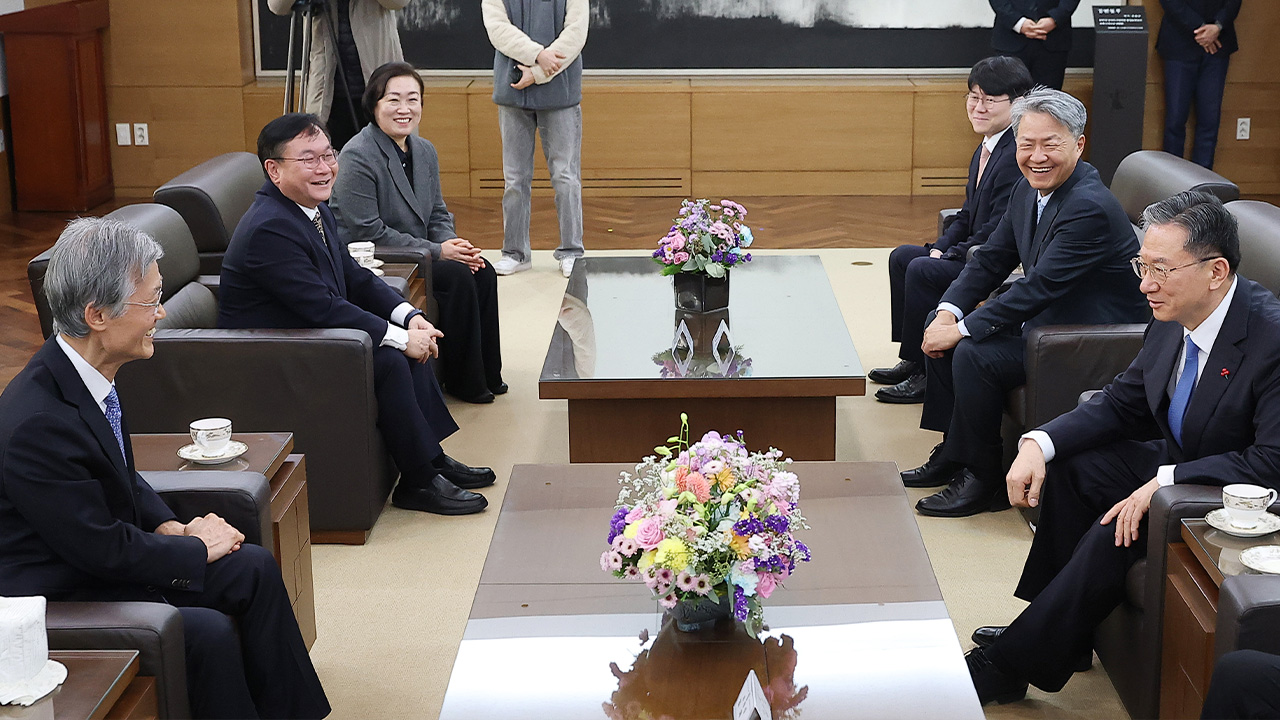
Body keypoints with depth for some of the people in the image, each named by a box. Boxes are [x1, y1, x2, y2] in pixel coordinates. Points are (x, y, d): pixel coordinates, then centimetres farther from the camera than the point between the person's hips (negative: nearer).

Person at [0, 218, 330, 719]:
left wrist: (170, 527, -1)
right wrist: (195, 548, -11)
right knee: (209, 632, -25)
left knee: (253, 568, 6)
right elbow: (103, 549, -24)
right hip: (60, 598, -10)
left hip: (110, 557, 10)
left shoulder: (85, 372, -2)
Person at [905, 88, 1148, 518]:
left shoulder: (1090, 207, -27)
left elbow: (1039, 286, -29)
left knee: (974, 353, -23)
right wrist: (948, 313, -8)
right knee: (942, 327, 6)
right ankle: (952, 453, 16)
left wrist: (961, 329, -24)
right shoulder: (1030, 189, 3)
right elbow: (992, 258, 8)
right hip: (1048, 318, 10)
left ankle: (983, 479, -7)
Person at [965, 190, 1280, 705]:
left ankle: (1007, 666, -10)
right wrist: (1040, 443, -11)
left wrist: (1165, 483, -33)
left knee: (1115, 532, -24)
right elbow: (1121, 405, 5)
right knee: (1068, 467, -1)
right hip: (1177, 460, 9)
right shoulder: (1173, 316, -5)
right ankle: (1060, 631, 8)